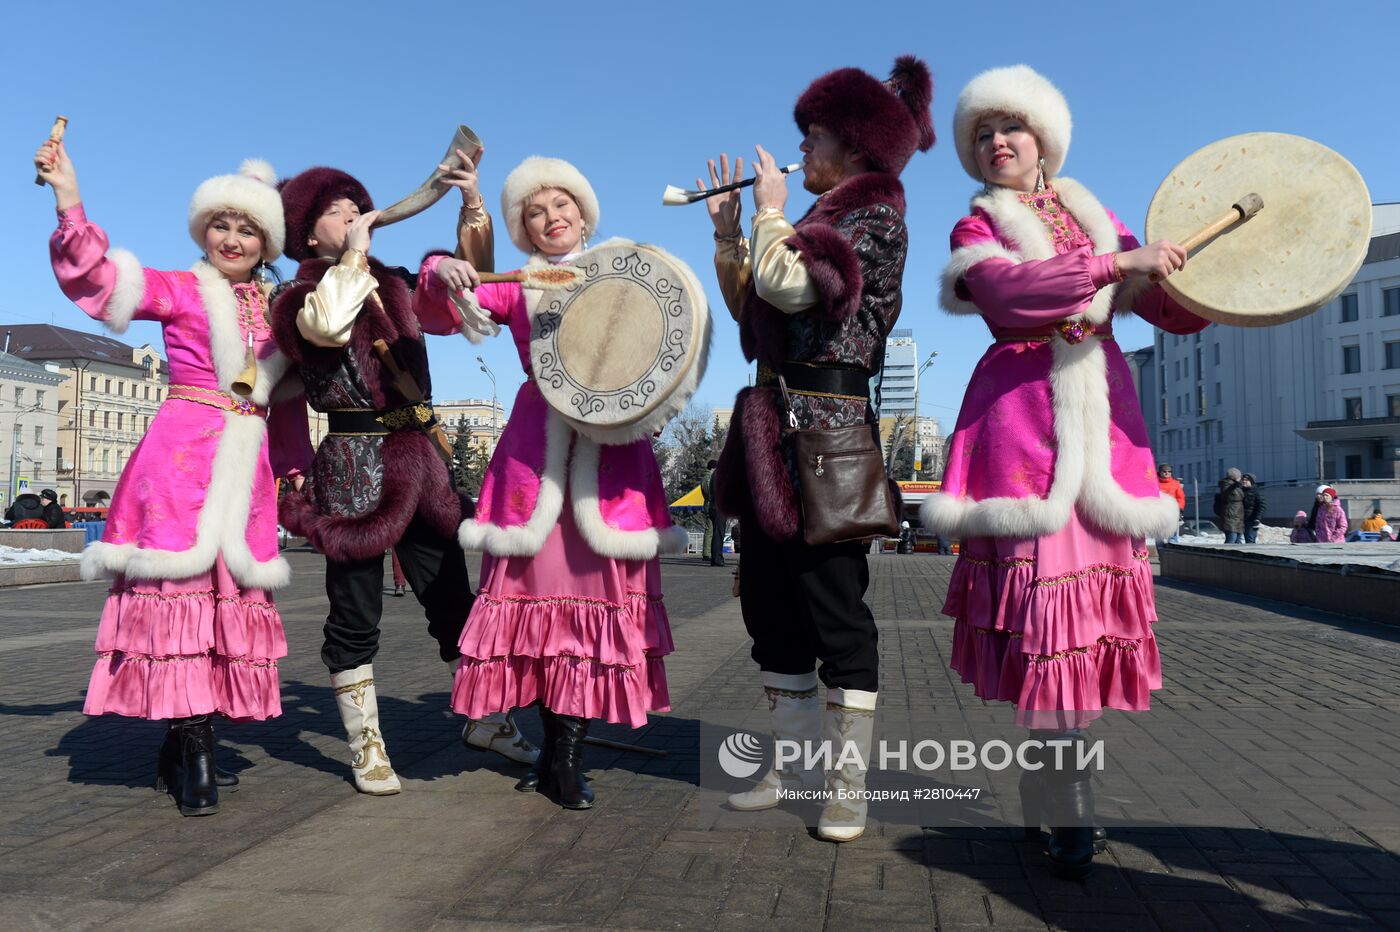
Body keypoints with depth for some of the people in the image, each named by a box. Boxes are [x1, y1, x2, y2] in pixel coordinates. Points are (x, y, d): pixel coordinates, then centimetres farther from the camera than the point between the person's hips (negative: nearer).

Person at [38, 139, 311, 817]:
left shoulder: (277, 310, 18)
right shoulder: (181, 290, 5)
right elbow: (103, 279, -10)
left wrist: (297, 466, 23)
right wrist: (70, 204, -24)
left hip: (247, 466, 5)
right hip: (182, 454, -5)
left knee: (233, 594, 2)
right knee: (180, 584, -13)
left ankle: (183, 749, 11)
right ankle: (193, 756, -8)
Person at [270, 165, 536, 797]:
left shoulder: (393, 285, 15)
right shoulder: (302, 295, -1)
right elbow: (325, 324, -25)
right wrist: (354, 252, -12)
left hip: (417, 459, 5)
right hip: (353, 464, -5)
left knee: (453, 596, 10)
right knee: (356, 613, 2)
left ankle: (482, 720, 24)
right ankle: (366, 748, 15)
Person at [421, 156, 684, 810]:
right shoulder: (516, 287, 15)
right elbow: (443, 315, 5)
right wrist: (440, 277, -16)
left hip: (612, 446, 0)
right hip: (536, 443, 1)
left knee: (596, 585, -6)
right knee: (540, 585, -1)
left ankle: (567, 758, 2)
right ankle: (554, 751, 12)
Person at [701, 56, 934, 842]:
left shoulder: (876, 217, -5)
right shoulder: (815, 221, 21)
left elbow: (787, 286, -19)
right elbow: (747, 305, 19)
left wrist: (771, 210, -4)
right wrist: (728, 234, 11)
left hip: (824, 424, -9)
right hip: (773, 423, 9)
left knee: (833, 601, -6)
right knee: (769, 598, 11)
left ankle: (850, 782, 4)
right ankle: (800, 757, 23)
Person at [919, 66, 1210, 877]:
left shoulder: (1097, 219, 20)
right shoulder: (977, 229, 9)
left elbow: (1181, 311, 18)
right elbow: (1008, 292, -16)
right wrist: (1120, 264, -19)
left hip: (1106, 417, 4)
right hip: (1021, 418, -4)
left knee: (1093, 589, 1)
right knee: (1044, 596, -10)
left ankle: (1045, 793, 16)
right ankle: (1070, 810, 1)